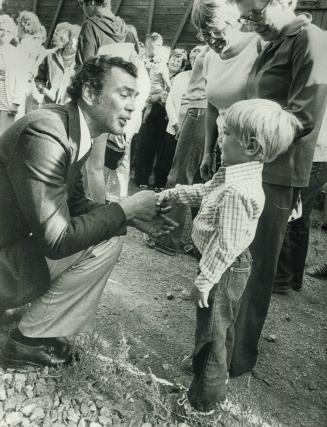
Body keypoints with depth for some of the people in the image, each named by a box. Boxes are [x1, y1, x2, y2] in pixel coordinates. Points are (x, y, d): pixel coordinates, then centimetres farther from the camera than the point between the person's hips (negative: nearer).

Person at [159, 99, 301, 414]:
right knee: (220, 326, 29)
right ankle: (210, 367, 54)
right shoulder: (233, 176, -1)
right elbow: (204, 191, 15)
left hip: (224, 270, -10)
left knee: (211, 330, 9)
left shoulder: (237, 192, -32)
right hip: (228, 268, 10)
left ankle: (206, 396, 31)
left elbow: (226, 244, -29)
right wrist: (170, 195, 19)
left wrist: (204, 280, -21)